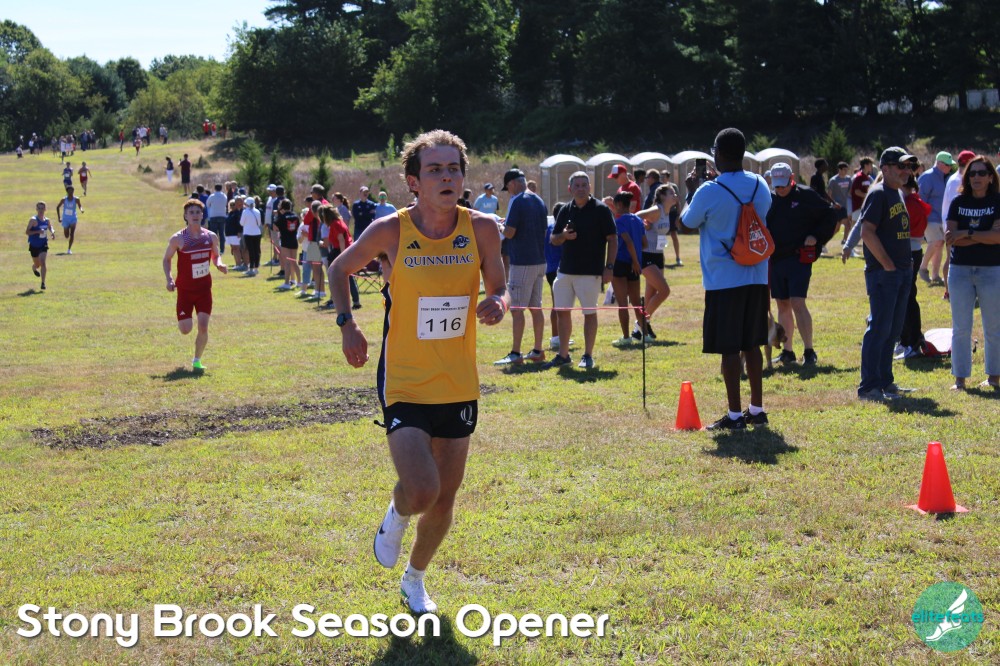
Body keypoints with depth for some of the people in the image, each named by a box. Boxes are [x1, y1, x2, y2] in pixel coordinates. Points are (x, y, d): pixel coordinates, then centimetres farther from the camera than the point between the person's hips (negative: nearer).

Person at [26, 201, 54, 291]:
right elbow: (27, 232, -18)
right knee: (37, 265, 13)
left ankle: (43, 283, -14)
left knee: (42, 262, -17)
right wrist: (38, 231, -30)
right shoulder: (33, 220, -14)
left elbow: (50, 227, 23)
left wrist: (52, 232, 2)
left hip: (43, 245, 2)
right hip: (34, 245, -2)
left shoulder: (47, 220, 1)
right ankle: (34, 268, 53)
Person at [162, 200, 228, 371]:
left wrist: (219, 264, -8)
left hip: (204, 288, 2)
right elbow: (167, 259, 3)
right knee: (185, 330, -4)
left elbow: (215, 255, 15)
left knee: (203, 327, -10)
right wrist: (169, 278, -12)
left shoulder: (211, 237, 0)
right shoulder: (178, 239, -9)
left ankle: (197, 361, 10)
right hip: (185, 289, -2)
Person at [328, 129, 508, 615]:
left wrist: (497, 305, -19)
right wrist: (346, 323, -10)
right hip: (404, 385, -3)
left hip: (460, 387, 3)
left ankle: (414, 579, 40)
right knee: (421, 491, -20)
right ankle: (397, 516, 18)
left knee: (445, 499, 13)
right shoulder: (390, 231, -12)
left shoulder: (482, 230, -6)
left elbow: (499, 290, 5)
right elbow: (339, 270, 5)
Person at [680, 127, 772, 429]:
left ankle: (735, 415, 1)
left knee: (729, 348, -1)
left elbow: (687, 223, 1)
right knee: (751, 345, 14)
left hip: (723, 280, -6)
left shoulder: (709, 192, -14)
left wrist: (690, 192, 19)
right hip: (756, 277, 6)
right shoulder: (761, 186, 3)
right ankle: (757, 410, 19)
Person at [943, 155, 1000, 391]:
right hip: (960, 269, 2)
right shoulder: (958, 202, 6)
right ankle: (960, 378, 9)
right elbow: (950, 238, -5)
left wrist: (966, 234, -14)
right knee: (960, 328, 4)